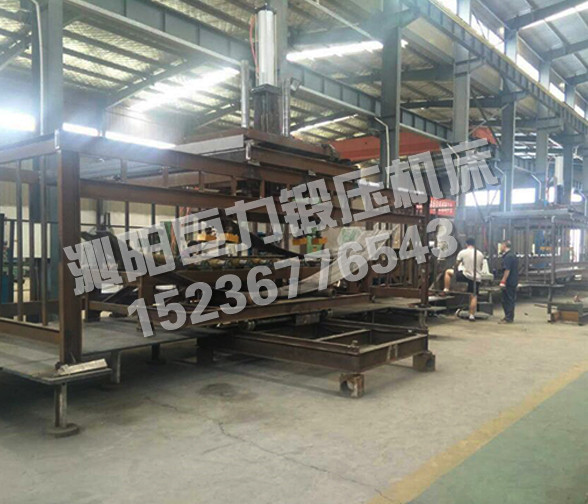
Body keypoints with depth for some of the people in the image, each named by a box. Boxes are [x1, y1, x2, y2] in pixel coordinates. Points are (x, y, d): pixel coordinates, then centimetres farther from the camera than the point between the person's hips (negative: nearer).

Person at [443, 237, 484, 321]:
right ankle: (472, 316, 6)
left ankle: (446, 290, 13)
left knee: (448, 272, 14)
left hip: (466, 275, -4)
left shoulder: (463, 252, -4)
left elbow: (457, 264, 5)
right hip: (477, 278, 4)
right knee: (473, 296, 7)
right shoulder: (480, 254, 10)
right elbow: (481, 266, 17)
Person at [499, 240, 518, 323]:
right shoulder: (513, 255, 15)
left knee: (507, 300, -5)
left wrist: (503, 281, -22)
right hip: (514, 281, 10)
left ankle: (508, 318, -2)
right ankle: (510, 317, 22)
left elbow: (507, 270, -23)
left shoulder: (508, 257, -17)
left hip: (509, 282, -10)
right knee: (511, 300, 15)